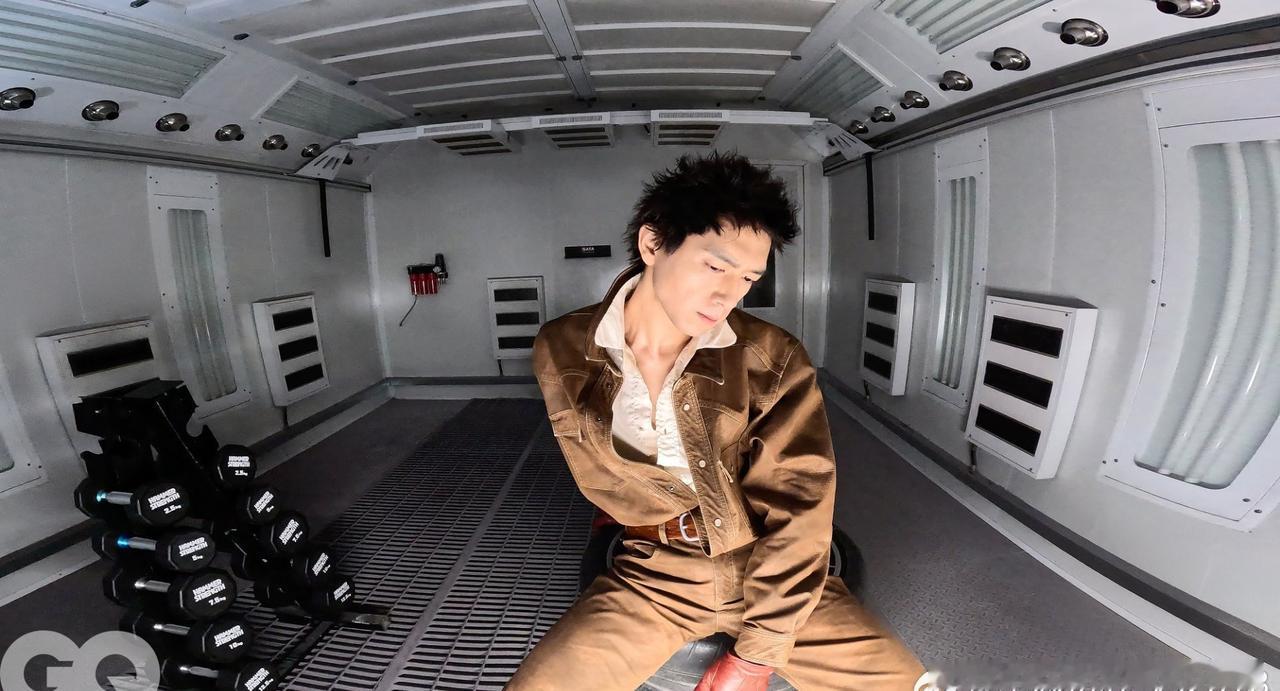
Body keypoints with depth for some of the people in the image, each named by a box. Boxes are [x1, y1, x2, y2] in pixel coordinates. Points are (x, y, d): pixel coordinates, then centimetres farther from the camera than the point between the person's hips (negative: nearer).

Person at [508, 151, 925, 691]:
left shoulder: (774, 358, -11)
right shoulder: (561, 351, -8)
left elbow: (795, 511, -12)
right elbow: (606, 480, 1)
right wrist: (733, 513, 0)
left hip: (772, 569, 1)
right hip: (652, 577, 0)